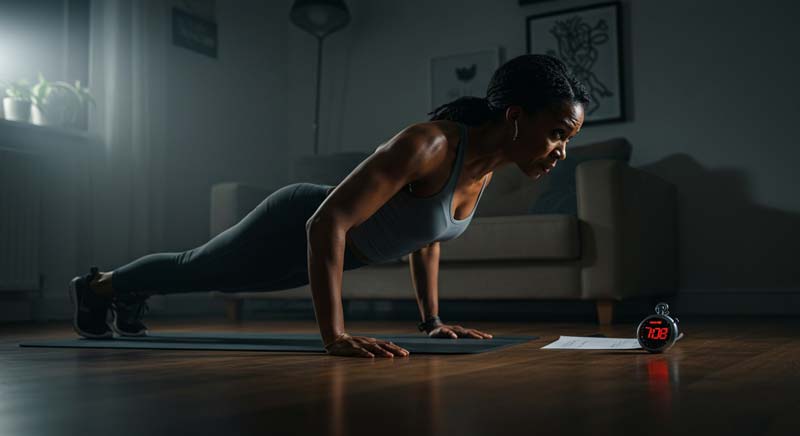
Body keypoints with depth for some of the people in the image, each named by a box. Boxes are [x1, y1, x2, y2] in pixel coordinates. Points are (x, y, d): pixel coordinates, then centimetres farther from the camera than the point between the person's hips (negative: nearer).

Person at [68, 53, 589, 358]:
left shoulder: (486, 164, -10)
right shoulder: (428, 146, -39)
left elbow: (426, 236, 7)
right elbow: (325, 223, -43)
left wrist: (432, 319, 6)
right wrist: (334, 334, -45)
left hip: (333, 242, 8)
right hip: (294, 227, -8)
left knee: (209, 279, 32)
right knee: (194, 271, 21)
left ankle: (126, 293, 60)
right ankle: (98, 287, 51)